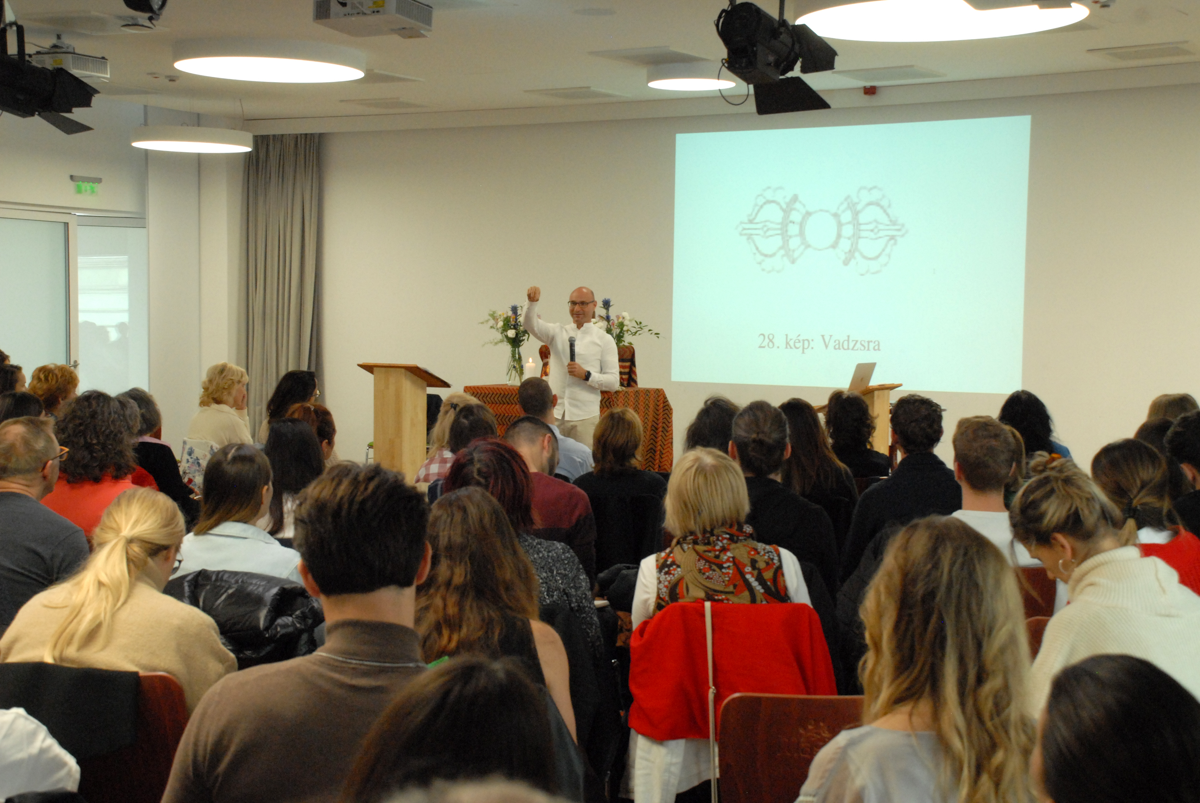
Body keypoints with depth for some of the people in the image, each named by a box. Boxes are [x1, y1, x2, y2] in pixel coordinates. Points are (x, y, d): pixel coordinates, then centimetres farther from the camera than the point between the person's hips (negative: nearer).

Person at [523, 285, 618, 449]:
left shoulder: (605, 340, 5)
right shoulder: (558, 332, 13)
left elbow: (614, 381, 1)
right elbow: (531, 325, -3)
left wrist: (586, 375, -14)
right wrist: (532, 303, -22)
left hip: (584, 417, -2)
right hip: (554, 414, 2)